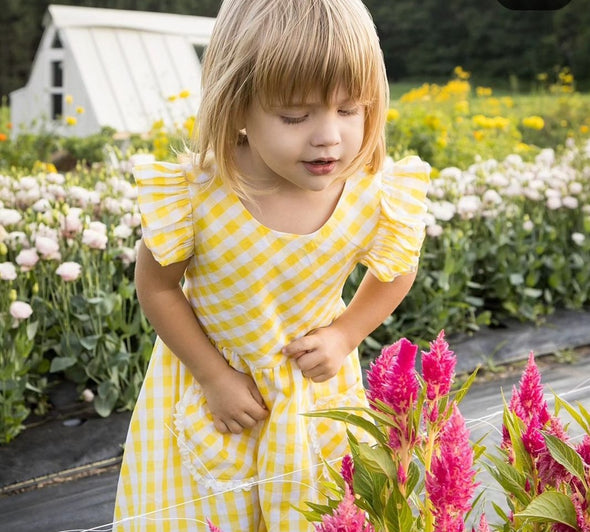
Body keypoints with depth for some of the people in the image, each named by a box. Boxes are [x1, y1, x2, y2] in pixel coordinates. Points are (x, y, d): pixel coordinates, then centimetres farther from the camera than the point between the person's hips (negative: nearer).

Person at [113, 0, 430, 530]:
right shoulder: (193, 195, -29)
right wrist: (213, 374, -12)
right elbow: (156, 286, -12)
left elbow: (397, 273, -2)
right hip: (210, 378, -1)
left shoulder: (378, 198, -24)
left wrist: (345, 335, -13)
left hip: (315, 384, 1)